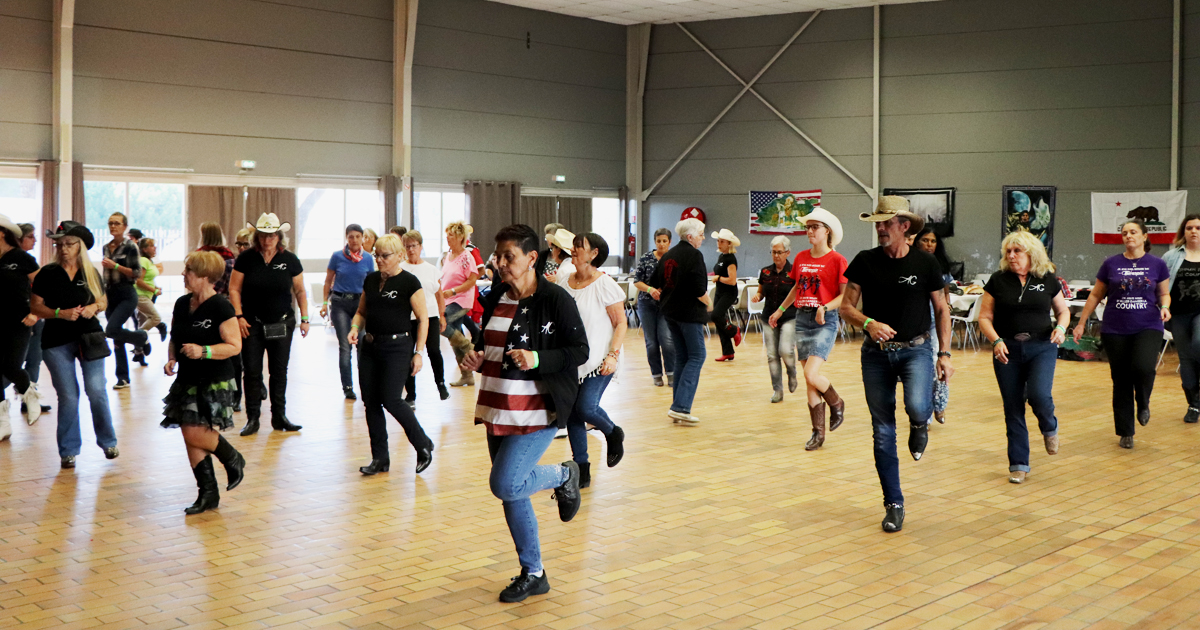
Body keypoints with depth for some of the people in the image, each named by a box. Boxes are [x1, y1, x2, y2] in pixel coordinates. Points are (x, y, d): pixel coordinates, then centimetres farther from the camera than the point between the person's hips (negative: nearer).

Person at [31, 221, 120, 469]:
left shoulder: (91, 273, 4)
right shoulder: (47, 274, -2)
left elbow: (103, 301, 15)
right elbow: (35, 307, -2)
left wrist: (94, 307, -8)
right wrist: (60, 313, -18)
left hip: (90, 337, 1)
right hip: (57, 342, -1)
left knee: (97, 390, -3)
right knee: (68, 397, 1)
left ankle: (107, 441, 16)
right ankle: (68, 450, 15)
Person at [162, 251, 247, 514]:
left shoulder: (220, 307, -13)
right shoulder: (182, 304, 9)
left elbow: (234, 346, -15)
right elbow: (174, 339, 20)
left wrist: (204, 351, -26)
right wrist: (171, 360, 1)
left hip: (215, 382, -7)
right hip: (187, 380, 8)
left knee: (196, 433, -17)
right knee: (190, 437, 5)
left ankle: (233, 460, 11)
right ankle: (208, 493, 15)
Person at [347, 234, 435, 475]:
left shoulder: (409, 282, -7)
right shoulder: (371, 279, 10)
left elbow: (423, 319, -6)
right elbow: (361, 311, 21)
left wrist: (418, 352, -11)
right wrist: (355, 328, 0)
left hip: (397, 347, -6)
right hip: (369, 345, 6)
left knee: (391, 400, -12)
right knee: (370, 401, 4)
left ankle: (424, 445, 9)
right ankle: (380, 459, 14)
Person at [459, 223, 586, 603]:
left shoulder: (555, 299, -11)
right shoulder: (496, 298, 8)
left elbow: (579, 351, -13)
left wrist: (538, 359, -27)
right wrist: (477, 360, -1)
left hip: (538, 412, -7)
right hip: (499, 411, 7)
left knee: (505, 485, -17)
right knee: (512, 495, 10)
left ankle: (564, 476, 13)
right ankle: (533, 575, 25)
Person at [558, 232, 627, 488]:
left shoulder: (605, 284, -9)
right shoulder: (564, 282, 7)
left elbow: (621, 323, -8)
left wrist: (613, 355, -19)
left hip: (598, 359, -6)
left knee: (586, 407, -19)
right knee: (571, 415, 3)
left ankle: (613, 434, 15)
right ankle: (582, 471, 15)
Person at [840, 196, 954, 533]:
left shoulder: (925, 263, -2)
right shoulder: (865, 262, -1)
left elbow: (942, 310, 6)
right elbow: (846, 307, -1)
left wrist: (944, 354, 0)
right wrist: (869, 323, -21)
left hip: (915, 350, -1)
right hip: (876, 353, 2)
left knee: (916, 407, -29)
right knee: (883, 433, 3)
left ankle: (920, 424, 10)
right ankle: (894, 505, 15)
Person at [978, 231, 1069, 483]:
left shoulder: (1048, 280, 3)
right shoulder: (998, 281, 1)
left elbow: (1063, 310, 16)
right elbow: (984, 318, 1)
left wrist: (1061, 327, -5)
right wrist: (996, 341, -15)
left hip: (1041, 347, -1)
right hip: (1007, 350, 1)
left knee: (1039, 395, -21)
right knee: (1013, 408, 3)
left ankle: (1050, 429, 16)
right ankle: (1018, 465, 14)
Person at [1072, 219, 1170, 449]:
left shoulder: (1157, 264, 3)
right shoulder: (1111, 264, 4)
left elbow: (1164, 293, 15)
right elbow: (1096, 295, 12)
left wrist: (1165, 307, -8)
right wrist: (1081, 323, 12)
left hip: (1148, 328, -1)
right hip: (1115, 330, 1)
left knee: (1143, 368, -25)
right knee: (1121, 382, 4)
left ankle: (1143, 403, 9)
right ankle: (1126, 433, 18)